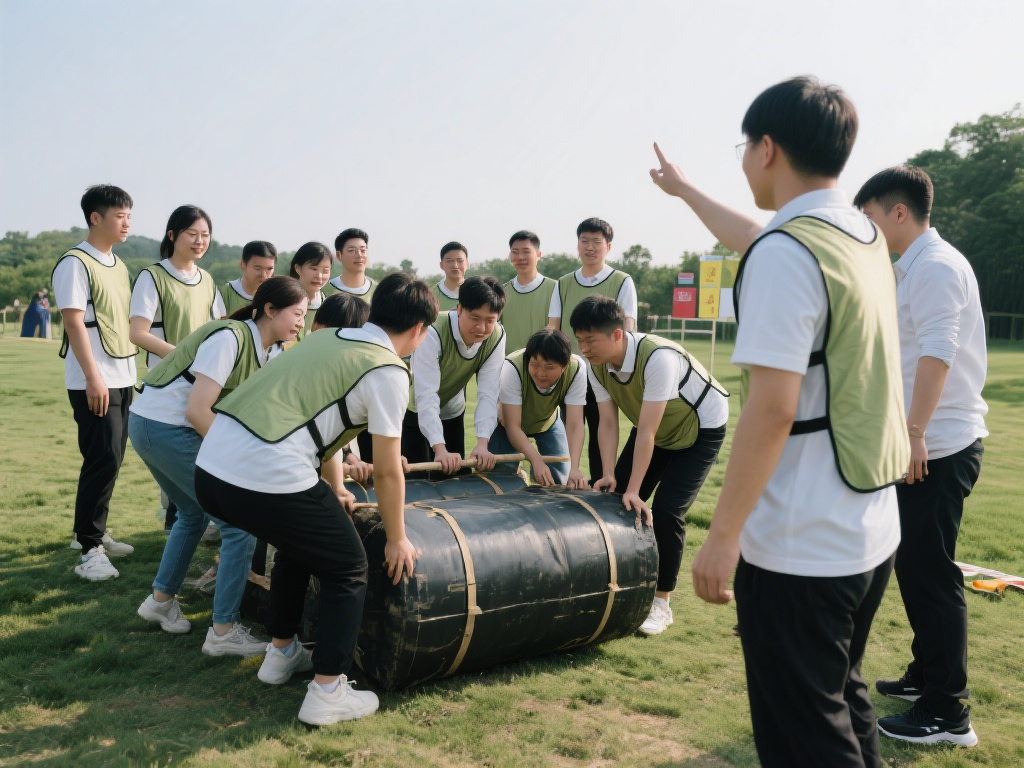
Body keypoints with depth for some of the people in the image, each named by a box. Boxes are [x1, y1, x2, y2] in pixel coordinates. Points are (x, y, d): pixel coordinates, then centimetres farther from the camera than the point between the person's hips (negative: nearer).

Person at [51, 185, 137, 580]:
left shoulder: (118, 265, 15)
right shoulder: (75, 263, -10)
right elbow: (73, 321, -16)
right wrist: (93, 377, -20)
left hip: (122, 378, 8)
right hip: (94, 382, -8)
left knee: (111, 458, 12)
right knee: (102, 459, -9)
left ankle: (93, 532, 25)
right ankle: (89, 549, -1)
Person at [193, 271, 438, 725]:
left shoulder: (328, 338, 21)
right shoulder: (388, 371, -2)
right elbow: (388, 472, 1)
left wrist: (331, 488, 46)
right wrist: (397, 538, 16)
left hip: (210, 466, 8)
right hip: (269, 482, -8)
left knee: (299, 545, 32)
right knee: (348, 570, 13)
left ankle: (282, 653, 45)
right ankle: (327, 694, 14)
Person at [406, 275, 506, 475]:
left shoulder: (496, 337, -21)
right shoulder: (433, 332, -36)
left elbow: (488, 393, -25)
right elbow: (426, 395, -40)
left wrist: (482, 444, -38)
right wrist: (440, 450, -49)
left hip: (452, 412, 4)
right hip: (413, 410, -4)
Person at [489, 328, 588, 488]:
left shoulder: (576, 369, -33)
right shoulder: (512, 368, -39)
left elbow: (575, 424, -34)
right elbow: (512, 426, -39)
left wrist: (574, 468, -49)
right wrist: (537, 461, -53)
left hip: (547, 421, 2)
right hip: (507, 422, -2)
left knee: (560, 481, -5)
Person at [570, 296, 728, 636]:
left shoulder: (658, 357, -38)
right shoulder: (597, 366, -16)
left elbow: (646, 432, -36)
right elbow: (608, 423, -12)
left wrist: (634, 489, -33)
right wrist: (609, 474, -24)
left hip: (700, 429, -7)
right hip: (654, 427, 7)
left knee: (666, 510, -15)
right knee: (617, 499, 0)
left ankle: (661, 602, 0)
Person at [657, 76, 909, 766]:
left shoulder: (785, 253, -18)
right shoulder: (866, 235, 10)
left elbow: (773, 407, -23)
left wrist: (723, 533, -17)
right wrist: (685, 190, 43)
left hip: (800, 548, -9)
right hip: (874, 531, 9)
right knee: (844, 698, 24)